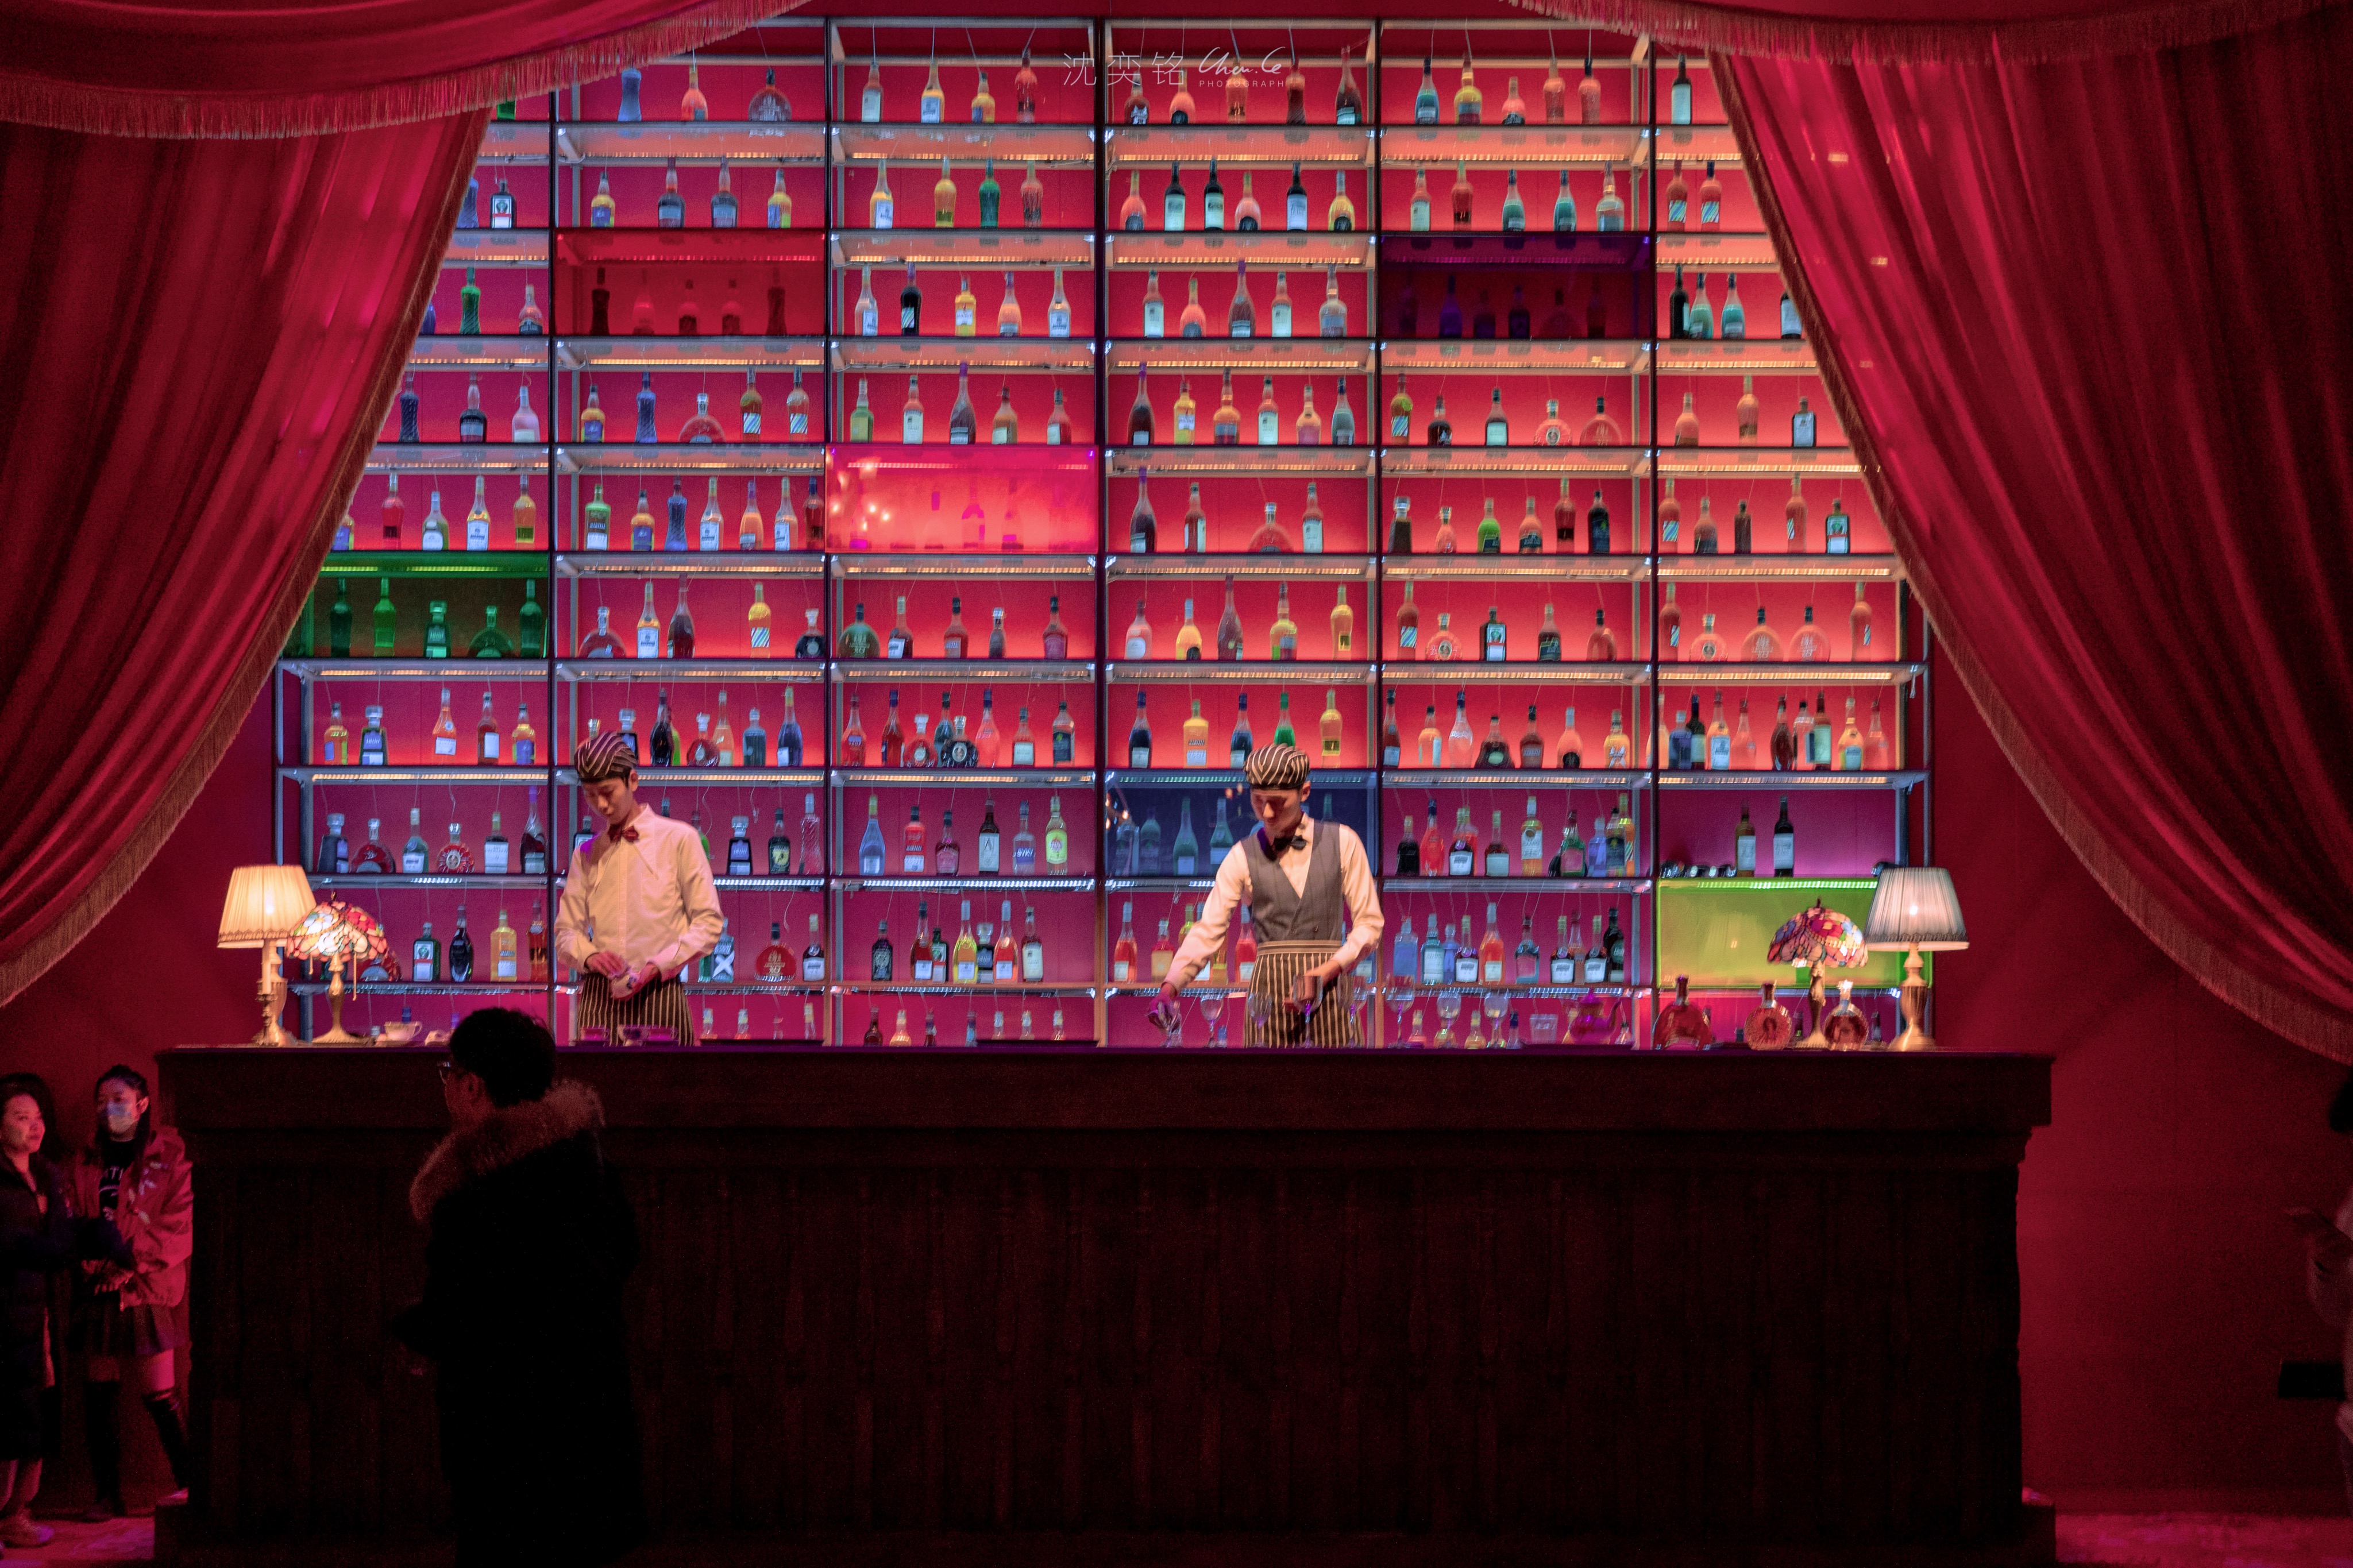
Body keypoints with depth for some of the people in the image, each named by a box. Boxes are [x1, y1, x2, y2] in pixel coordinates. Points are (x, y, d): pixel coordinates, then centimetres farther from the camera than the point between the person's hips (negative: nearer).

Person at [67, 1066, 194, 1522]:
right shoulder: (87, 1161, 13)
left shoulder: (171, 1156, -1)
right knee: (98, 1394, 5)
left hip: (146, 1291, -5)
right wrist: (90, 1256, -7)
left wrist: (133, 1265, -14)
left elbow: (180, 1225, -7)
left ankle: (188, 1481, 6)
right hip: (97, 1291, 5)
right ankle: (107, 1493, 13)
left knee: (158, 1394, -8)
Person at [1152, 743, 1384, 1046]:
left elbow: (1369, 924, 6)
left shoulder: (1342, 843, 5)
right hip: (1269, 992, 0)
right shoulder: (1244, 856, 6)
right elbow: (1207, 930, 0)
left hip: (1328, 992, 0)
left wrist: (1326, 971, -10)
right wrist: (1171, 984, -16)